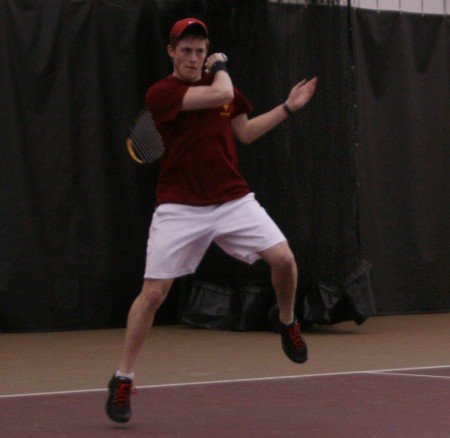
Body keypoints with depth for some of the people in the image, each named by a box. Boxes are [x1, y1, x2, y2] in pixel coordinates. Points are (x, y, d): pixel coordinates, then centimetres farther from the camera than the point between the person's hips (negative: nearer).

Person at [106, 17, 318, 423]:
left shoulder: (220, 81, 9)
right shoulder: (161, 93, -11)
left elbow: (245, 132, 21)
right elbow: (220, 95, -22)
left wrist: (288, 107, 16)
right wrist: (221, 69, -2)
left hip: (234, 200, 4)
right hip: (180, 208, -4)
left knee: (283, 258, -14)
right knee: (154, 292, -7)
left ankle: (288, 324, 16)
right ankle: (122, 381, 5)